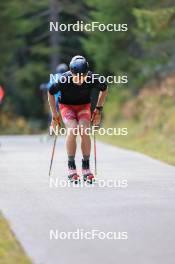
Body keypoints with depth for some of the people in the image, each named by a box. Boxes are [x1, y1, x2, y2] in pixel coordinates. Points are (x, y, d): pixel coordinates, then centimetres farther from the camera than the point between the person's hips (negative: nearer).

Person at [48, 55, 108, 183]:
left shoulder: (92, 79, -26)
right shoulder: (64, 80, -30)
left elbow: (104, 89, -2)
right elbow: (51, 92, -8)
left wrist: (98, 109, -2)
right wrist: (54, 114, -4)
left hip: (84, 106, 1)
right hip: (67, 106, -1)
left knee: (84, 131, -23)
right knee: (72, 130, -27)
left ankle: (86, 167, -9)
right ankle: (71, 167, -16)